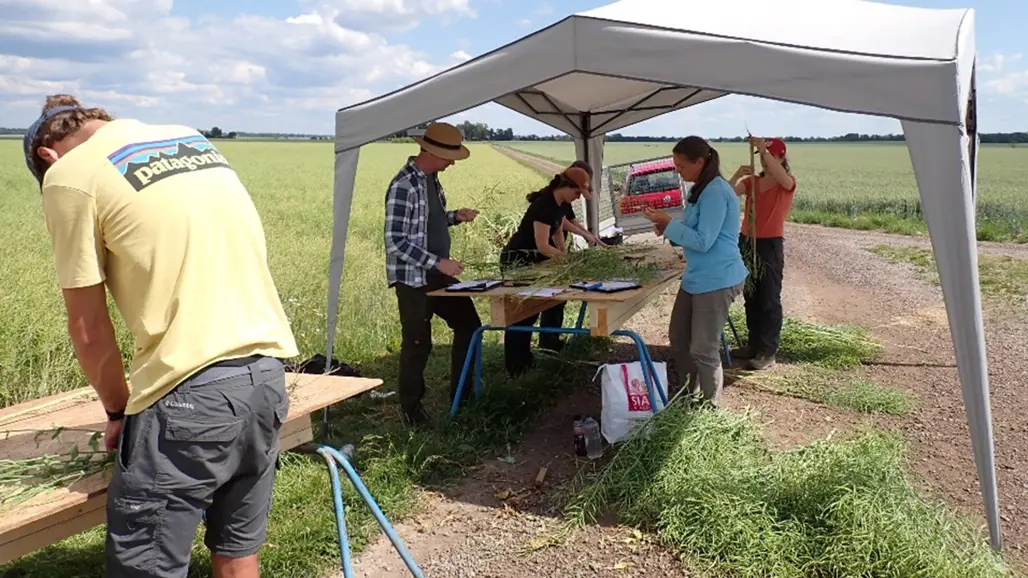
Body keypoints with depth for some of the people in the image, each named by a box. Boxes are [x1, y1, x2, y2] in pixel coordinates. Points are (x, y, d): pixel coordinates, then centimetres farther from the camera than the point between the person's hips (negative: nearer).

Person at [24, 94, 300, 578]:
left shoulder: (70, 175, 0)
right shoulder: (195, 142, 18)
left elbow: (88, 329, 1)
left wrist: (118, 411, 17)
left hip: (191, 393, -7)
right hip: (268, 373, 7)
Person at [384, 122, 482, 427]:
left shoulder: (431, 178, 7)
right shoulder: (403, 186, -21)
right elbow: (395, 242, -25)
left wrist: (455, 216, 1)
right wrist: (438, 263, -25)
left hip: (438, 274, 9)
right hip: (413, 278, -9)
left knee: (469, 324, 14)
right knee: (418, 343, 1)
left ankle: (461, 391, 28)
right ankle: (411, 408, 20)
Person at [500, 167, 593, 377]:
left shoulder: (561, 204, 2)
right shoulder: (543, 205, -27)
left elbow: (557, 231, 14)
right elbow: (542, 245, -28)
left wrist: (565, 253, 1)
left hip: (534, 259, 10)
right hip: (517, 260, -10)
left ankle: (548, 340, 33)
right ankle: (517, 364, -2)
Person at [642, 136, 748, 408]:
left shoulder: (715, 192, -19)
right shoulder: (702, 190, 13)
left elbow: (703, 241, -22)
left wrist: (668, 223, -17)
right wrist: (668, 230, 4)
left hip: (717, 280, -11)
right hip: (696, 277, 11)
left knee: (703, 350, -1)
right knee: (679, 339, 17)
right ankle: (689, 397, 33)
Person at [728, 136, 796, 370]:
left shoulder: (788, 184, -4)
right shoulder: (752, 181, 9)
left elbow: (781, 176, -28)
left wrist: (763, 149, -34)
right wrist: (737, 175, -24)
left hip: (770, 244, -6)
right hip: (746, 242, 6)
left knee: (769, 300, -2)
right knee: (751, 297, 13)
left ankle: (768, 351, 2)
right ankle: (754, 344, 24)